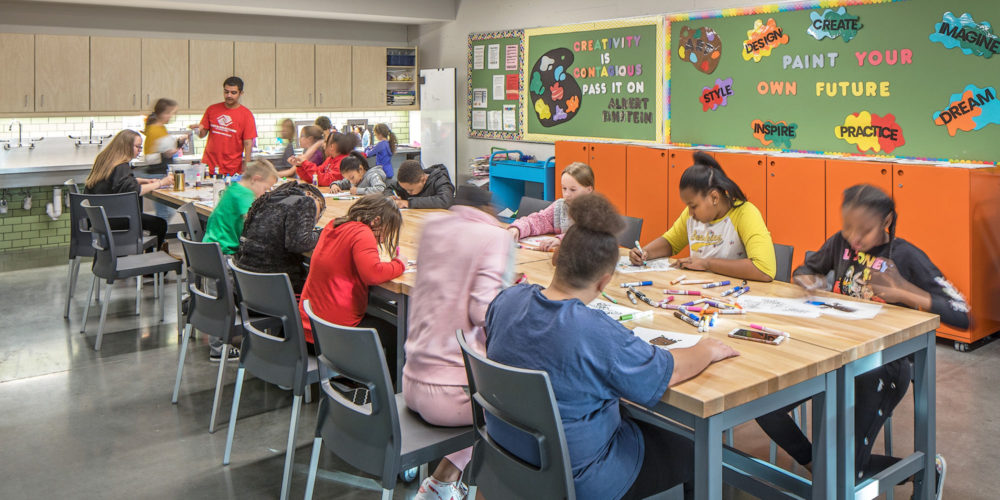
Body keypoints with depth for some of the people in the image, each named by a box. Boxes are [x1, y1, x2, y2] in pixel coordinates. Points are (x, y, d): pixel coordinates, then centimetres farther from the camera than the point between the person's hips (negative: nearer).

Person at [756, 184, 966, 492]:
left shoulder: (906, 256, -9)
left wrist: (905, 294, -26)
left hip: (883, 365, -5)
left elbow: (962, 315, -13)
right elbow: (804, 271, 23)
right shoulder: (840, 243, 4)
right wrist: (809, 282, -2)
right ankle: (815, 465, 13)